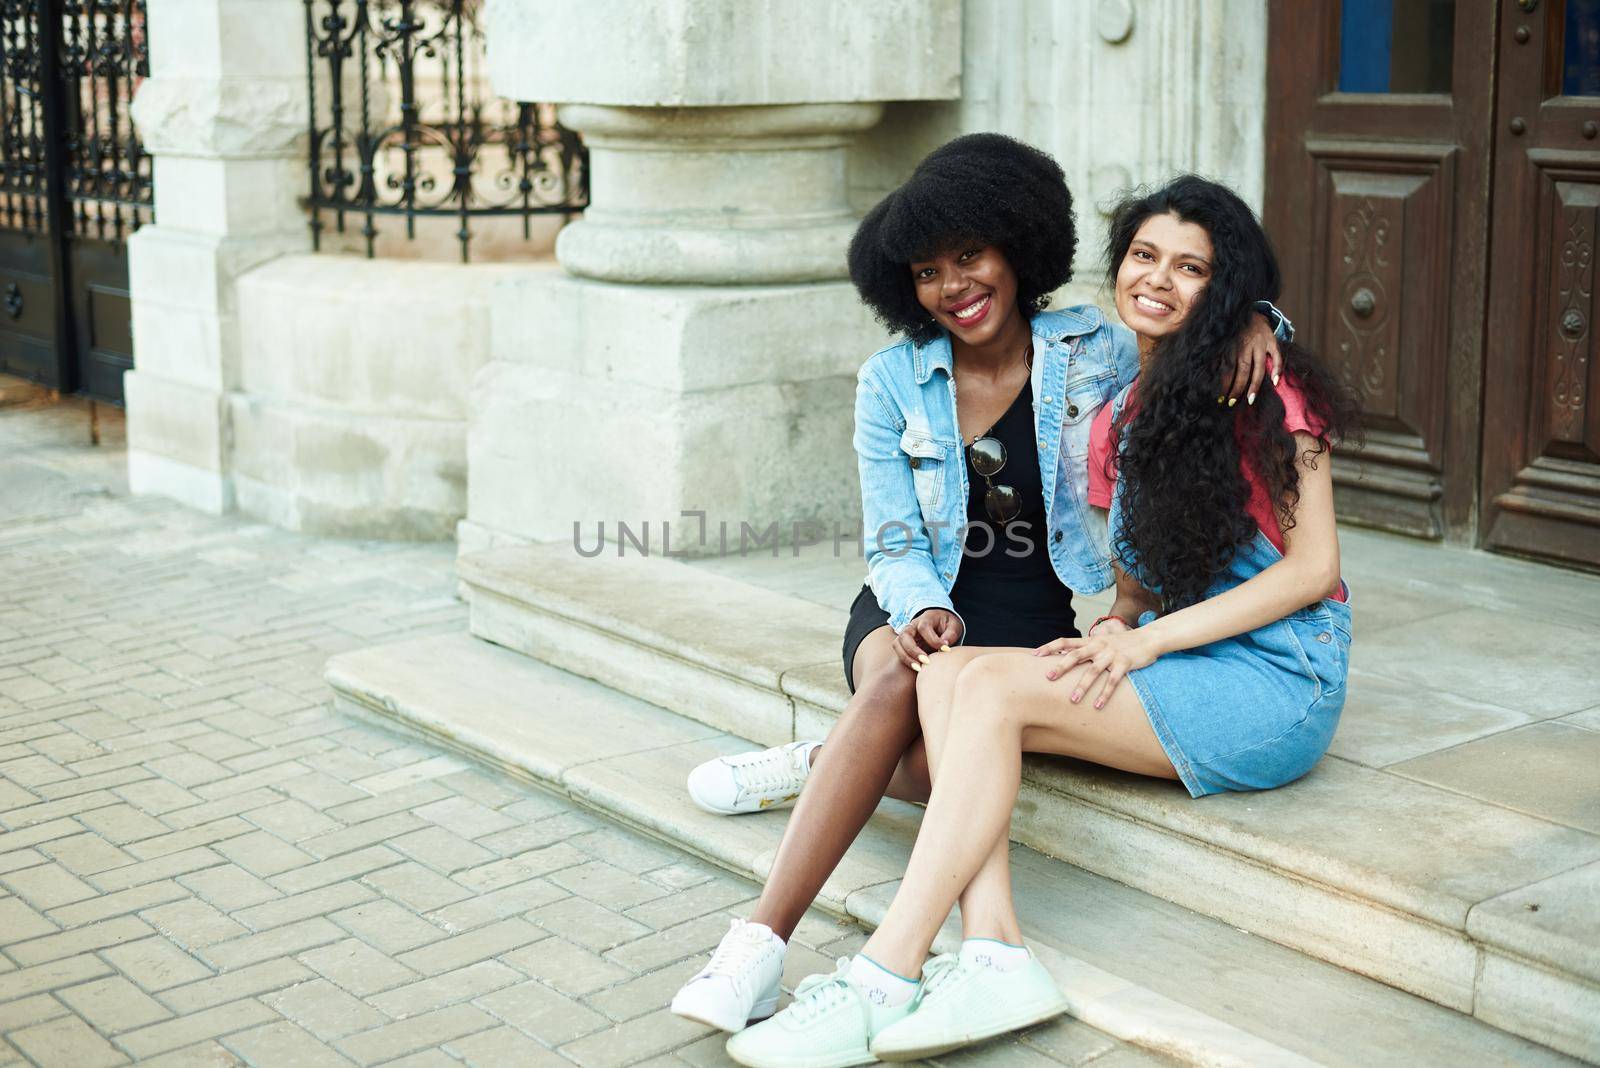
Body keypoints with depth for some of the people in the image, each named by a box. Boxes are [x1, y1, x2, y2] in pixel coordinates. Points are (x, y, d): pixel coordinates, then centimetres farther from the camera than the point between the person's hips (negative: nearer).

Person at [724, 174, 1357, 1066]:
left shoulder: (1265, 390, -5)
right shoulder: (1120, 418, 17)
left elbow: (1313, 566, -10)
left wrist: (1152, 640, -15)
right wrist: (1120, 628, -4)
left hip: (1279, 682, -7)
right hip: (1183, 674, 7)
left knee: (991, 684, -25)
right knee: (945, 673, -18)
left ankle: (883, 980, -28)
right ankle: (995, 955, -32)